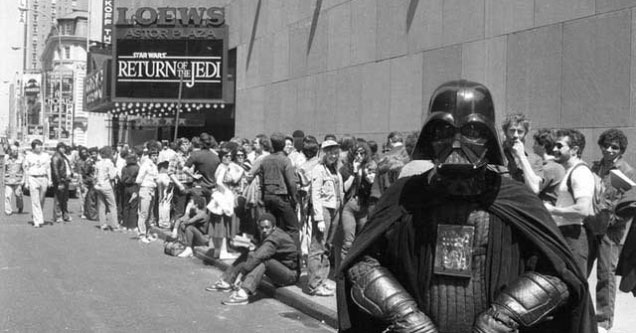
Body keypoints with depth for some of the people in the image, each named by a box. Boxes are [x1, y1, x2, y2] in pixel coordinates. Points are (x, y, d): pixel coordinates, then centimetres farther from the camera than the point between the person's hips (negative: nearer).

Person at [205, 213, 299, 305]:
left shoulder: (275, 238, -26)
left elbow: (258, 256, -37)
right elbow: (256, 254, 0)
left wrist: (241, 273, -35)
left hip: (291, 274, -9)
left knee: (263, 260, -35)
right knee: (248, 255, 5)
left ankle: (243, 293, -47)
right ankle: (226, 282, 3)